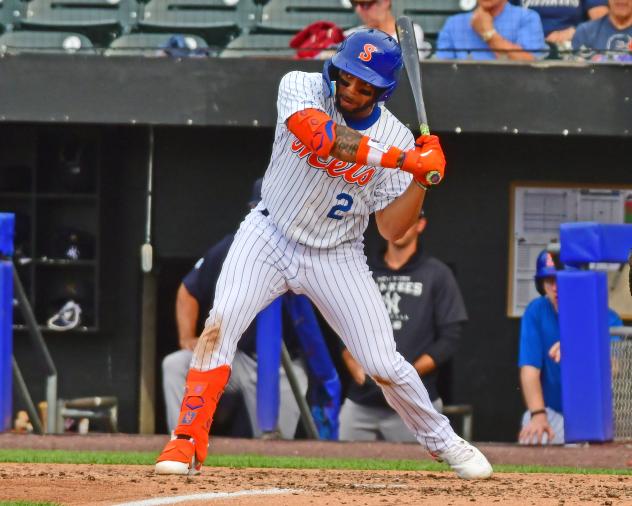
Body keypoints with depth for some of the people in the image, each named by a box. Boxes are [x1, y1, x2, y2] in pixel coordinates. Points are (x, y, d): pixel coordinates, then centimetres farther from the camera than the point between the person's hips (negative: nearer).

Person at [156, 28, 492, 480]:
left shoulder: (395, 138, -12)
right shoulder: (301, 88, -15)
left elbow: (391, 228, -11)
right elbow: (319, 134, -37)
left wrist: (422, 179, -26)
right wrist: (398, 159, -39)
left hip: (336, 256, 1)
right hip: (271, 236, -1)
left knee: (384, 364, -3)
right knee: (221, 322, -22)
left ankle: (441, 440, 22)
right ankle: (189, 441, -15)